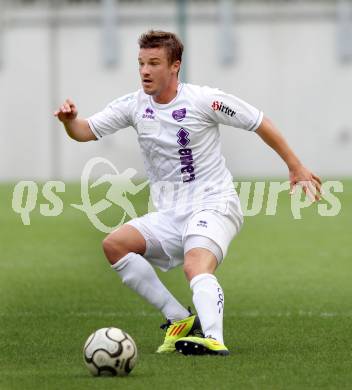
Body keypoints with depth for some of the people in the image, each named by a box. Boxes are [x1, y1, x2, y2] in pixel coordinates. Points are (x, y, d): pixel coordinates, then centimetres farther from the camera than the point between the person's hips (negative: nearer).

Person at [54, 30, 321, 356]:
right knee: (114, 244, -15)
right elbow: (86, 131, 5)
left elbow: (260, 123, 1)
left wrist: (296, 167, 5)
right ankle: (180, 319, -12)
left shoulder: (203, 100, -8)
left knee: (197, 268, -33)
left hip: (214, 205, -6)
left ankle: (213, 339, -56)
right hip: (169, 216, 6)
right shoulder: (134, 105, 5)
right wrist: (69, 120, -20)